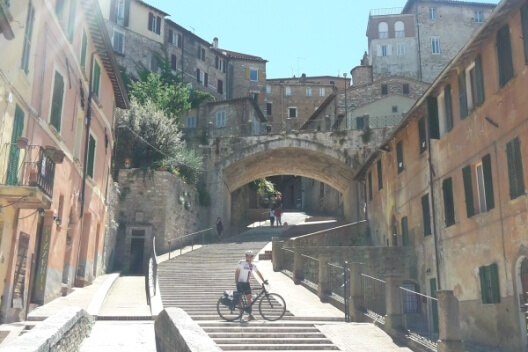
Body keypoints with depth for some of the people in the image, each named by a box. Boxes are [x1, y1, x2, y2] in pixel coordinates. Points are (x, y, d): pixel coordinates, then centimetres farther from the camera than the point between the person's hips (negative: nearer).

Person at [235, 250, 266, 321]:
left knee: (249, 298, -3)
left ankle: (250, 315, 1)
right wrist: (236, 281, -9)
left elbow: (258, 273, 11)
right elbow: (237, 272, -4)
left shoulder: (253, 266, 9)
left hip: (246, 283, 4)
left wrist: (264, 280, 5)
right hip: (240, 283, -4)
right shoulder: (241, 263, -5)